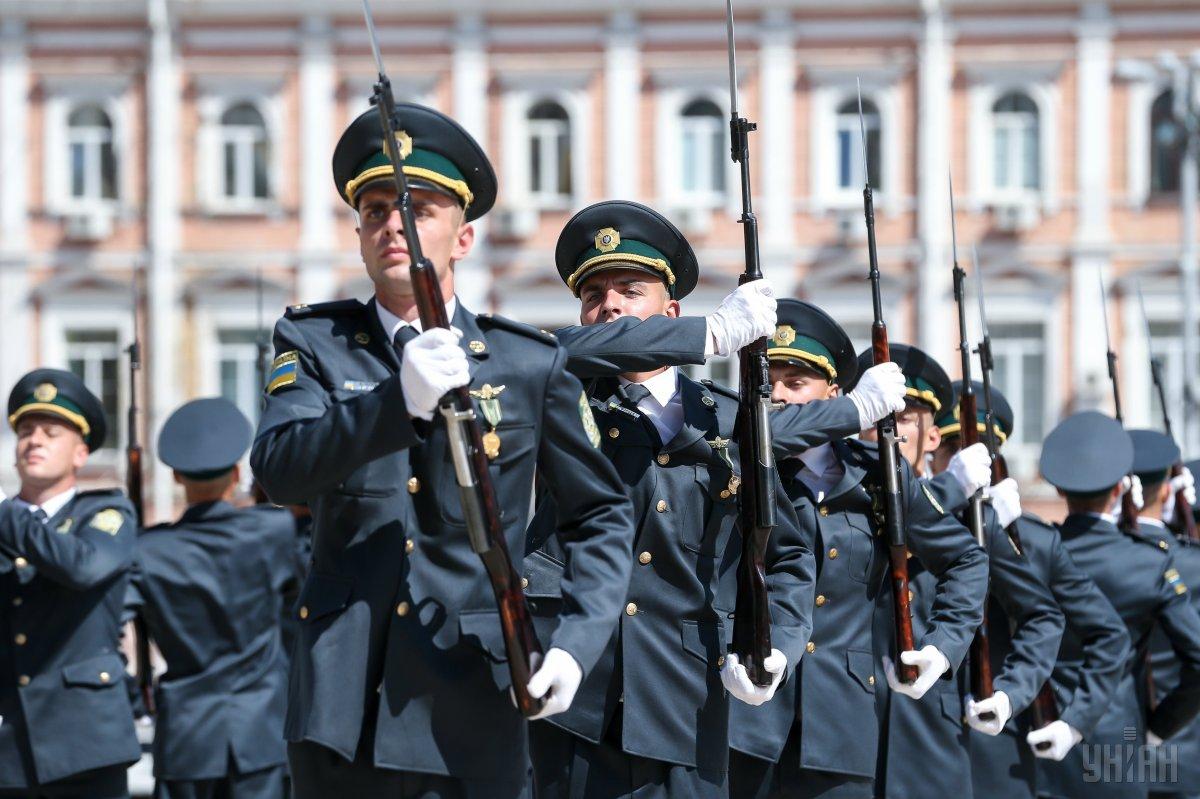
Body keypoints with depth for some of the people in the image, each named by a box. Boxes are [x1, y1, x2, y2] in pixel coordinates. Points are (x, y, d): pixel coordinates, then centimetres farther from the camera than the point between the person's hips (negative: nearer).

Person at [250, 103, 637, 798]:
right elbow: (278, 468, -13)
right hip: (341, 708, 1)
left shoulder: (532, 363, 5)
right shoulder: (315, 342, 6)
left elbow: (602, 517, 11)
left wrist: (576, 644, -4)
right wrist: (400, 400, -29)